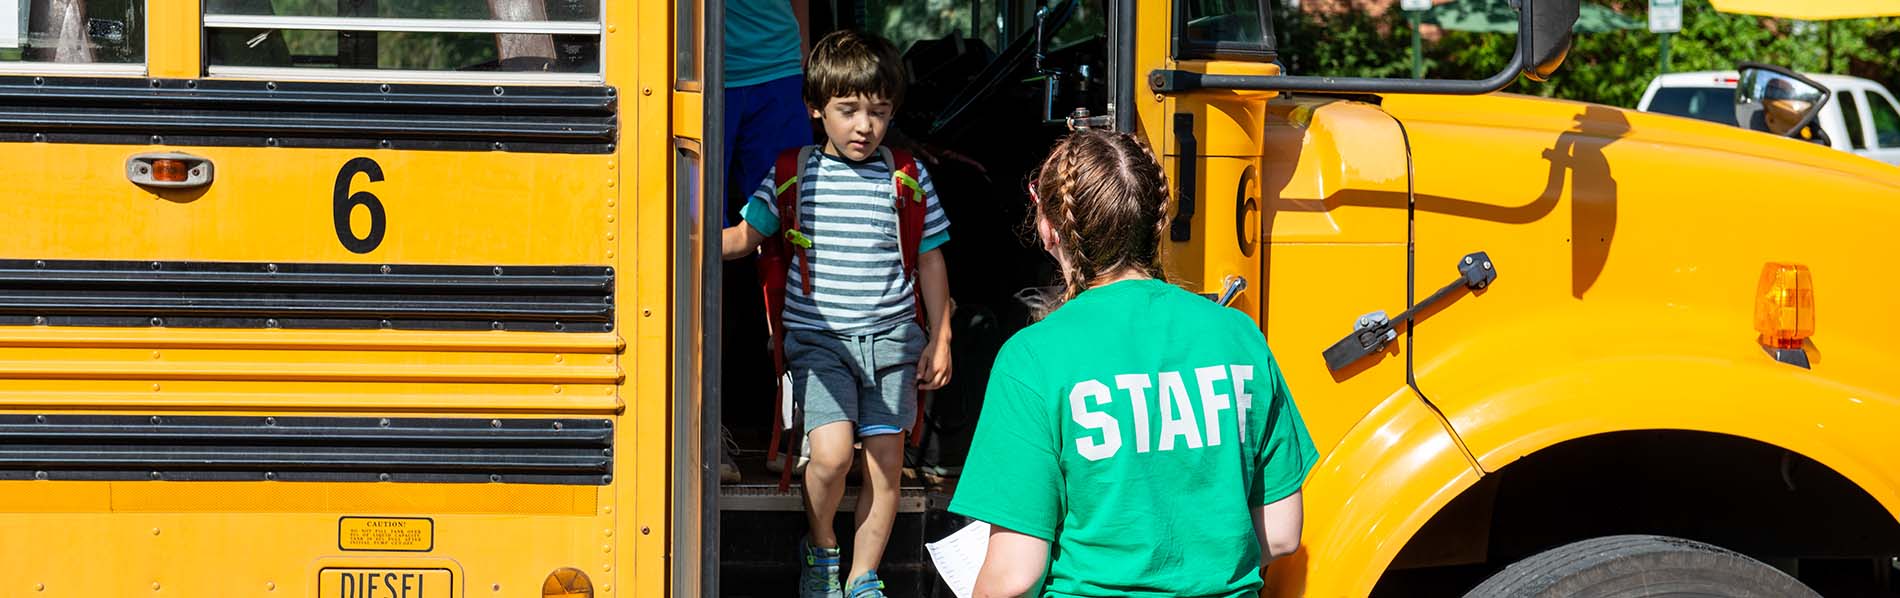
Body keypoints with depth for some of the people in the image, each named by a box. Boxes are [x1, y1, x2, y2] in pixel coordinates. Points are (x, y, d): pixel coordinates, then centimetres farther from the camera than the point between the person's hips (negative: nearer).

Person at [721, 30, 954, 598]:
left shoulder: (908, 177, 2)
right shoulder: (793, 174, 0)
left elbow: (930, 258, 9)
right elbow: (746, 236, 6)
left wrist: (940, 339, 8)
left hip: (891, 337, 2)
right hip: (818, 337, -2)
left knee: (886, 460, 0)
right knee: (831, 453, -17)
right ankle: (819, 548, 12)